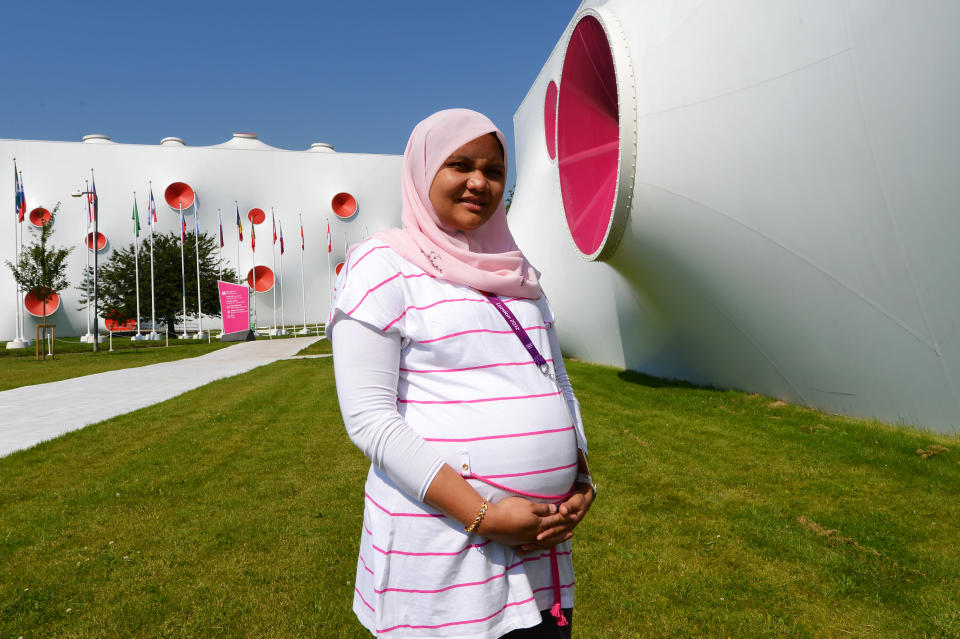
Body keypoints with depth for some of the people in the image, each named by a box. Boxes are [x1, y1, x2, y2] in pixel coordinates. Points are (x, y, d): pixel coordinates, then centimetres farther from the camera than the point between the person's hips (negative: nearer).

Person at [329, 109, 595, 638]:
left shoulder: (515, 272, 12)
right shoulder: (383, 267, -8)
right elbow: (368, 419, -14)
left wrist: (582, 481, 0)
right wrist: (481, 515, -18)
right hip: (441, 548, -6)